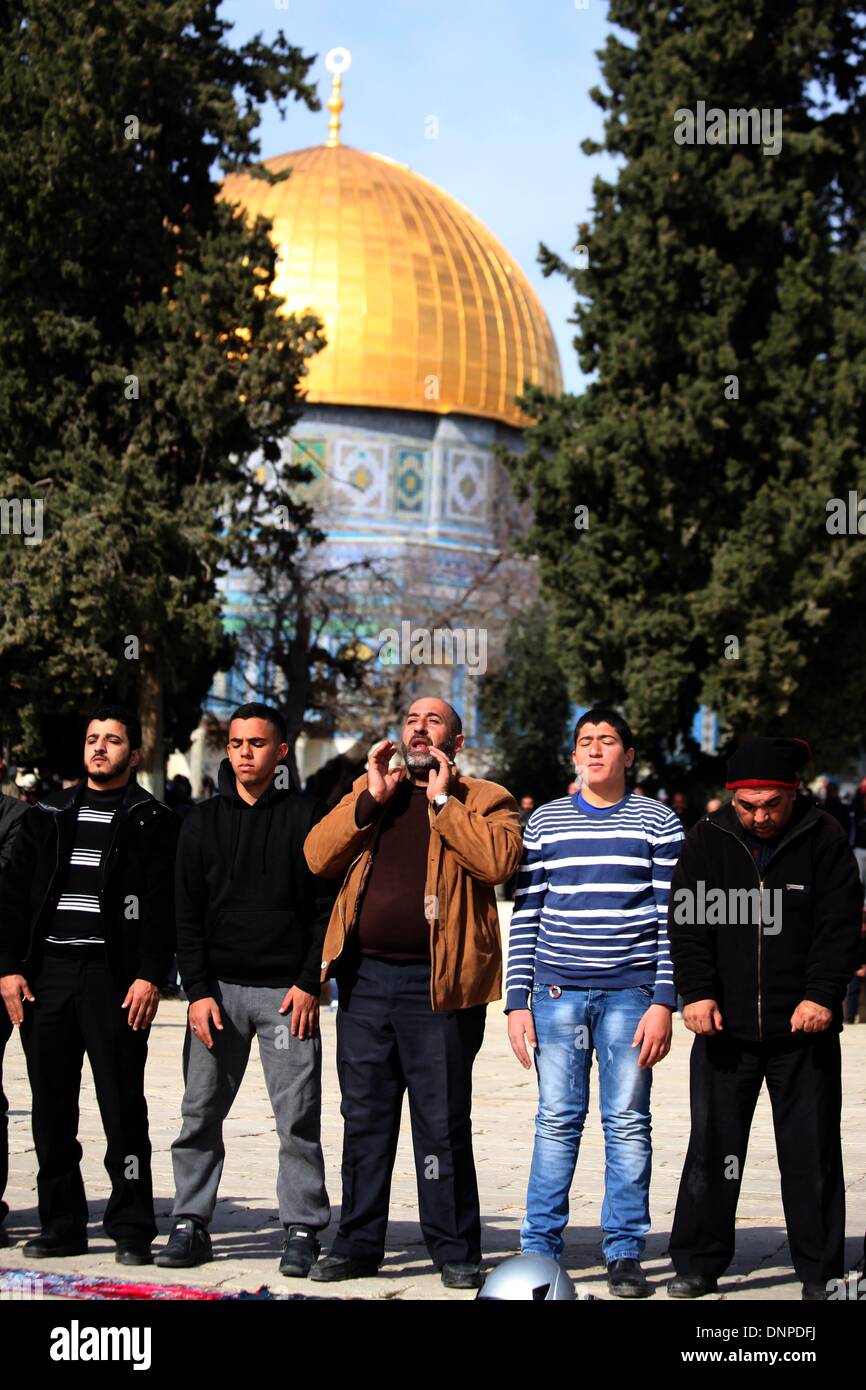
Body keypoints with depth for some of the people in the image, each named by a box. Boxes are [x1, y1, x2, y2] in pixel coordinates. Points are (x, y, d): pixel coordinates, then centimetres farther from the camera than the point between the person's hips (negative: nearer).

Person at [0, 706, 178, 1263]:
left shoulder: (154, 822, 5)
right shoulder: (47, 818, 17)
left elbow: (163, 906, -3)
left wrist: (150, 976, -13)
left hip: (114, 978, -4)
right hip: (45, 976, 4)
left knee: (123, 1106, -4)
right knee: (51, 1106, 6)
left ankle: (132, 1230, 2)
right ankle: (62, 1225, 15)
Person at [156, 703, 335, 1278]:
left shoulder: (308, 816, 3)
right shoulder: (204, 821, 10)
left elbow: (327, 906, 1)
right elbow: (188, 914, 8)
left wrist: (310, 982, -8)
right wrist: (198, 990, -2)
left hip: (287, 991, -3)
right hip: (218, 988, 3)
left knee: (298, 1117, -3)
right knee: (200, 1113, 4)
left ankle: (303, 1231, 3)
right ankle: (190, 1225, 13)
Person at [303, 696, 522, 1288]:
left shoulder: (484, 799, 5)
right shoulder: (370, 793, 17)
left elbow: (499, 860, -16)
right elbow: (318, 856, 5)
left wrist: (442, 801, -9)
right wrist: (370, 798, -3)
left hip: (436, 983, -4)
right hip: (366, 977, 4)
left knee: (443, 1123, 0)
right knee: (364, 1116, 10)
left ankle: (455, 1250, 10)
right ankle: (358, 1244, 19)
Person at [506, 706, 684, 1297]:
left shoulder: (659, 823, 5)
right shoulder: (546, 822, 10)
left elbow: (672, 918, 1)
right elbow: (525, 915, 10)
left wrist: (664, 1002, -7)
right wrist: (518, 1001, 3)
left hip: (630, 992, -1)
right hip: (557, 990, 1)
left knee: (628, 1124, 1)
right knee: (557, 1121, 1)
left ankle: (625, 1253, 8)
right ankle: (540, 1248, 8)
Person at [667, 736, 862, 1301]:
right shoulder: (708, 840, 3)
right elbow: (687, 925, 3)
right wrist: (696, 991, -9)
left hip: (804, 1027, -2)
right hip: (725, 1027, 2)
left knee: (811, 1155, 4)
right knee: (712, 1149, 6)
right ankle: (698, 1265, 16)